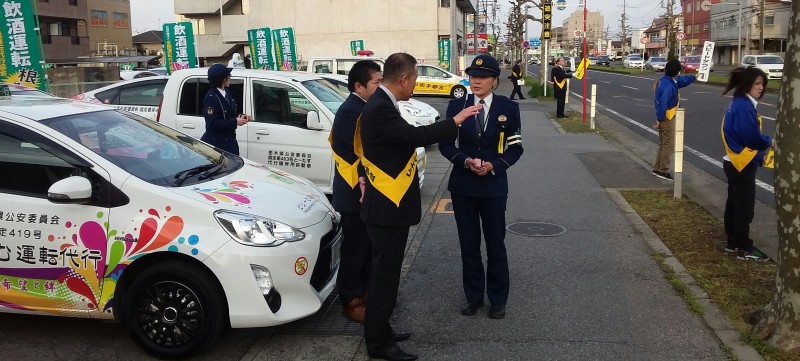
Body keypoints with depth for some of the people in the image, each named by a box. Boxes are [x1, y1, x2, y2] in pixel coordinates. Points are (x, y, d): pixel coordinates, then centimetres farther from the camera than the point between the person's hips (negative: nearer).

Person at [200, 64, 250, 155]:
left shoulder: (226, 93, 10)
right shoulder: (211, 98, -18)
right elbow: (213, 123, -24)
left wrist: (240, 116, -1)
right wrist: (235, 122, -20)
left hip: (230, 141, 9)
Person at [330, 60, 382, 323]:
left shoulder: (364, 107, 8)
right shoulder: (350, 111, -21)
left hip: (368, 189, 9)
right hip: (356, 192, -9)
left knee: (368, 245, 19)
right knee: (355, 248, 3)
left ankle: (365, 291, 34)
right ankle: (351, 302, 16)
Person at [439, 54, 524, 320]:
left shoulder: (509, 108, -2)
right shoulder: (456, 106, 0)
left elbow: (515, 148, 0)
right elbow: (445, 144, 2)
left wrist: (494, 165, -16)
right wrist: (465, 160, -16)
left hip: (494, 186, -1)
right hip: (463, 186, 1)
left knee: (495, 244, 8)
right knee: (469, 244, 10)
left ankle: (497, 300, 23)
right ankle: (473, 297, 25)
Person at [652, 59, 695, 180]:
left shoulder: (663, 80, 7)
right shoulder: (668, 86, -24)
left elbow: (682, 80, 24)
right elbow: (663, 103, -26)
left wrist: (694, 77, 35)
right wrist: (659, 119, -23)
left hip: (663, 118, 10)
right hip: (667, 119, -10)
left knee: (662, 144, 17)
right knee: (668, 145, -2)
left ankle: (657, 169, 22)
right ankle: (663, 171, 3)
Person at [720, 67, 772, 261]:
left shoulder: (739, 104, 11)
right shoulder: (744, 107, -20)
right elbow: (753, 137, -23)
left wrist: (760, 153, 5)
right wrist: (770, 142, -3)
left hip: (736, 162, 10)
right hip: (742, 164, -10)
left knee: (734, 204, 16)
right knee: (745, 208, -2)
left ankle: (733, 242, 26)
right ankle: (744, 248, 5)